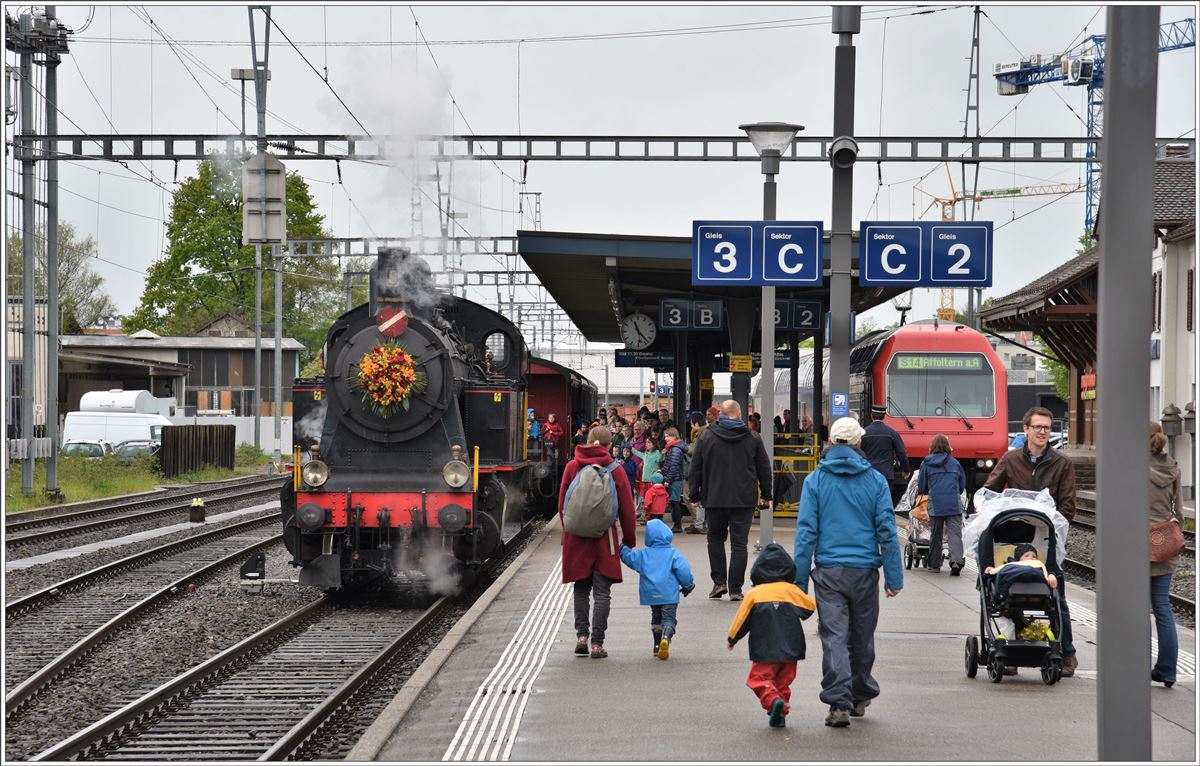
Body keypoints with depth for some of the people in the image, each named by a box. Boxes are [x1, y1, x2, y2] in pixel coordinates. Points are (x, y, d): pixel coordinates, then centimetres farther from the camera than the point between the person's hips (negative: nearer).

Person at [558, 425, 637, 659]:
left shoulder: (572, 467, 0)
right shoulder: (614, 470, -4)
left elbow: (562, 503, 6)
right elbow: (627, 508, -1)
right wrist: (629, 539, 9)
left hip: (577, 535, 2)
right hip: (605, 536, -2)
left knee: (581, 588, 15)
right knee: (602, 591, 2)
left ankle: (581, 635, 4)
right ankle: (597, 643, -2)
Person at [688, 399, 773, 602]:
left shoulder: (706, 437, 0)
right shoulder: (752, 439, 1)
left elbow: (695, 468, 3)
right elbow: (764, 469, 6)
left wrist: (694, 494, 12)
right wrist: (767, 495, 16)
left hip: (714, 499, 1)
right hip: (743, 500, -1)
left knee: (715, 538, 18)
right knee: (739, 543, 2)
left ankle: (719, 582, 10)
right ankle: (735, 589, -1)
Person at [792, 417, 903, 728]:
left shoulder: (815, 480, 0)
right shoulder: (875, 480, 1)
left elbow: (806, 531, -3)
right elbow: (887, 530, 0)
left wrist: (800, 579, 0)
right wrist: (894, 577, 4)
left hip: (829, 571, -1)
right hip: (865, 570, 1)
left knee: (834, 636, -2)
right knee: (862, 637, 15)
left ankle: (839, 702, -12)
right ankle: (860, 697, 29)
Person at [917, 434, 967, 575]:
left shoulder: (926, 463, 6)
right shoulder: (954, 463, 10)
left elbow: (921, 487, 11)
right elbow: (963, 484, 19)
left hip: (936, 504, 0)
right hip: (954, 505, 0)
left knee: (935, 534, 12)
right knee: (955, 533, -5)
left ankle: (934, 564, 19)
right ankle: (956, 560, -23)